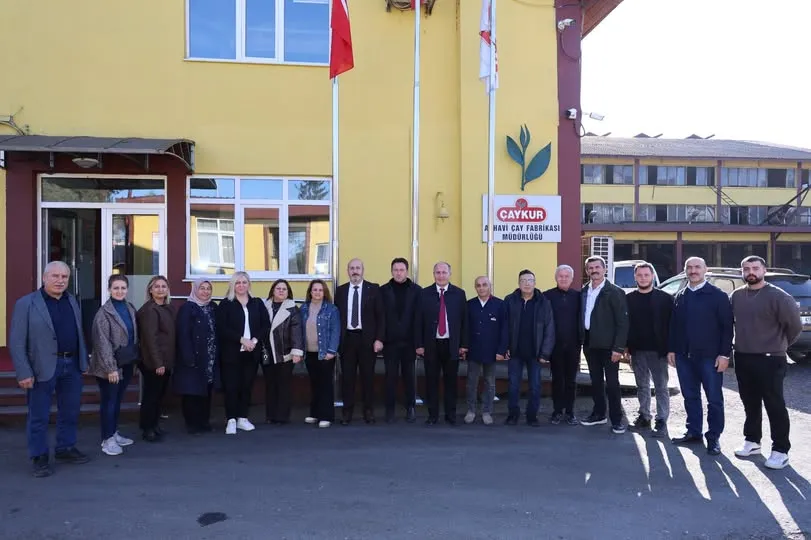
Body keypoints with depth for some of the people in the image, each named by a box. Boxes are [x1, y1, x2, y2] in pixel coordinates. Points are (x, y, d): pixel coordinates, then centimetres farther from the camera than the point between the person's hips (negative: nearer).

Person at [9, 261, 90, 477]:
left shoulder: (72, 301, 10)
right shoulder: (26, 303, -7)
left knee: (70, 412, 15)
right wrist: (24, 373, -14)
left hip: (72, 365, 5)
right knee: (39, 416, 6)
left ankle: (65, 449, 30)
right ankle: (39, 458, 19)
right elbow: (16, 342, -9)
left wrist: (83, 362, 11)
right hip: (43, 368, -5)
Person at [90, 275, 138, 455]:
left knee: (117, 400, 16)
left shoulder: (130, 309, 8)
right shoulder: (104, 313, -13)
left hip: (127, 363, 6)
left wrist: (135, 359, 10)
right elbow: (103, 342, -17)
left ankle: (114, 433, 28)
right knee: (108, 401, 2)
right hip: (111, 366, -6)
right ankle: (107, 439, 12)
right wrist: (110, 367, -20)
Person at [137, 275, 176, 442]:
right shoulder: (149, 310, -13)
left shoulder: (167, 309, 12)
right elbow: (150, 338, -18)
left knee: (160, 394, 14)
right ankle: (147, 429, 13)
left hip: (165, 361, 8)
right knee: (151, 395, 2)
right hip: (154, 363, -8)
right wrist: (157, 363, -20)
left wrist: (170, 360, 10)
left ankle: (155, 426, 26)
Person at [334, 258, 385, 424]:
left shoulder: (373, 289, 1)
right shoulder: (340, 291, 8)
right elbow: (337, 316, 8)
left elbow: (380, 315, -1)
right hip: (347, 338, 2)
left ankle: (369, 411, 17)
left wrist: (379, 339, -8)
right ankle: (347, 411, 14)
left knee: (368, 376, 6)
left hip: (367, 338, -2)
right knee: (347, 376, 5)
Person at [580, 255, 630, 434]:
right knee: (596, 381, 14)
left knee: (612, 383, 0)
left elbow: (622, 322, -11)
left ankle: (616, 420, 10)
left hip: (607, 345, -5)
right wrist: (582, 340, 3)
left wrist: (618, 348, -16)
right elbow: (582, 317, 10)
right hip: (590, 343, 5)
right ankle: (599, 414, 27)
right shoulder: (584, 291, 9)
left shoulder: (615, 292, -8)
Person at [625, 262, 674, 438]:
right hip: (637, 350, 3)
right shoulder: (628, 299, 6)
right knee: (642, 386, 12)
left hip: (657, 350, -3)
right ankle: (644, 416, 22)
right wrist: (627, 347, 2)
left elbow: (671, 324, -4)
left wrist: (670, 348, -9)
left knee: (661, 387, 1)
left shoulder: (665, 298, -3)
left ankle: (661, 421, 6)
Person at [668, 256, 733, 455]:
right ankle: (693, 432, 24)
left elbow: (727, 326, -7)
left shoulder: (718, 295, -4)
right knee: (690, 396, 12)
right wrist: (672, 349, 8)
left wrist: (724, 354, -12)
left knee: (714, 398, 4)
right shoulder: (679, 297, 11)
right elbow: (674, 325, 13)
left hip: (709, 356, -5)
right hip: (684, 356, 5)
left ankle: (713, 437, 14)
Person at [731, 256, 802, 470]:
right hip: (742, 358, 5)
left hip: (770, 360, -5)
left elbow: (795, 325, -8)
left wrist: (780, 345, 3)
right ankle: (752, 441, 28)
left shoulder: (777, 296, -12)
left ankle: (780, 450, 11)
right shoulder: (736, 296, 5)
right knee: (750, 403, 16)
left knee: (775, 406, 2)